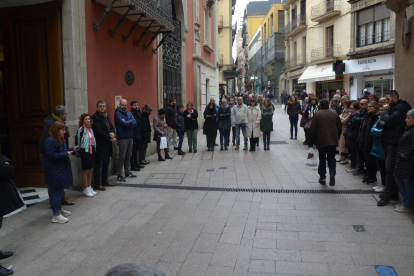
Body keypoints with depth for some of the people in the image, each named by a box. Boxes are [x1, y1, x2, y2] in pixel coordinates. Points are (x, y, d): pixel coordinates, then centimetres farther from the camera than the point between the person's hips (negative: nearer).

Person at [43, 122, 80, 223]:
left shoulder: (60, 140, 13)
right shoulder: (50, 141, -20)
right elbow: (51, 155, -26)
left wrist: (72, 150, 8)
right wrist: (66, 154, -23)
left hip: (61, 170, 11)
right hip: (55, 172, -10)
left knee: (60, 191, 19)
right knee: (58, 192, -5)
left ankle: (59, 209, 33)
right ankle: (56, 215, 4)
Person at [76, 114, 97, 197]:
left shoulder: (90, 129, 11)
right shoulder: (81, 130, -11)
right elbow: (78, 141, -14)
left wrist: (94, 149, 13)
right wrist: (79, 151, -16)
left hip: (92, 151, 7)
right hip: (85, 151, -7)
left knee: (90, 170, 12)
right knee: (85, 170, 1)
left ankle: (89, 187, 23)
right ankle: (85, 189, 10)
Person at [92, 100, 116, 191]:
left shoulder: (107, 116, 14)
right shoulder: (95, 117, -11)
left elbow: (111, 127, 16)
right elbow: (98, 131, -18)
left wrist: (112, 133, -7)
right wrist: (110, 138, -15)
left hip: (107, 144, 8)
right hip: (100, 145, -8)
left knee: (106, 163, 15)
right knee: (98, 165, -2)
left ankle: (105, 181, 27)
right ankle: (97, 184, 5)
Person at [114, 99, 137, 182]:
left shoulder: (129, 113, 12)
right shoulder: (117, 114, -8)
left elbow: (134, 123, 0)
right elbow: (123, 123, -20)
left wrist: (127, 123, -15)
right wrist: (131, 121, -4)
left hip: (130, 137, 7)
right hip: (122, 138, -7)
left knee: (128, 156, 13)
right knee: (122, 157, -4)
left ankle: (128, 172, 24)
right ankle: (120, 175, 3)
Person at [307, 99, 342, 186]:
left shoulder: (317, 114, -5)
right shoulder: (334, 114, 5)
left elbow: (312, 129, -7)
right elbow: (340, 128, 9)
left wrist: (311, 143, -1)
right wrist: (337, 138, 23)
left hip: (321, 141, -2)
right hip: (333, 141, 2)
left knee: (322, 159, 9)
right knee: (331, 158, 11)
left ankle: (322, 178, 12)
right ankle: (332, 173, -12)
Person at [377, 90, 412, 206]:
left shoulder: (401, 107, -11)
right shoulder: (393, 108, 19)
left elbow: (389, 120, -22)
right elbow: (382, 122, 16)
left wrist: (385, 111, -4)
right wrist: (382, 121, -7)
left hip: (394, 142, -10)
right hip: (387, 141, 10)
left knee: (390, 168, -9)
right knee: (390, 168, 12)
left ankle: (386, 196, -5)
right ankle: (393, 193, 20)